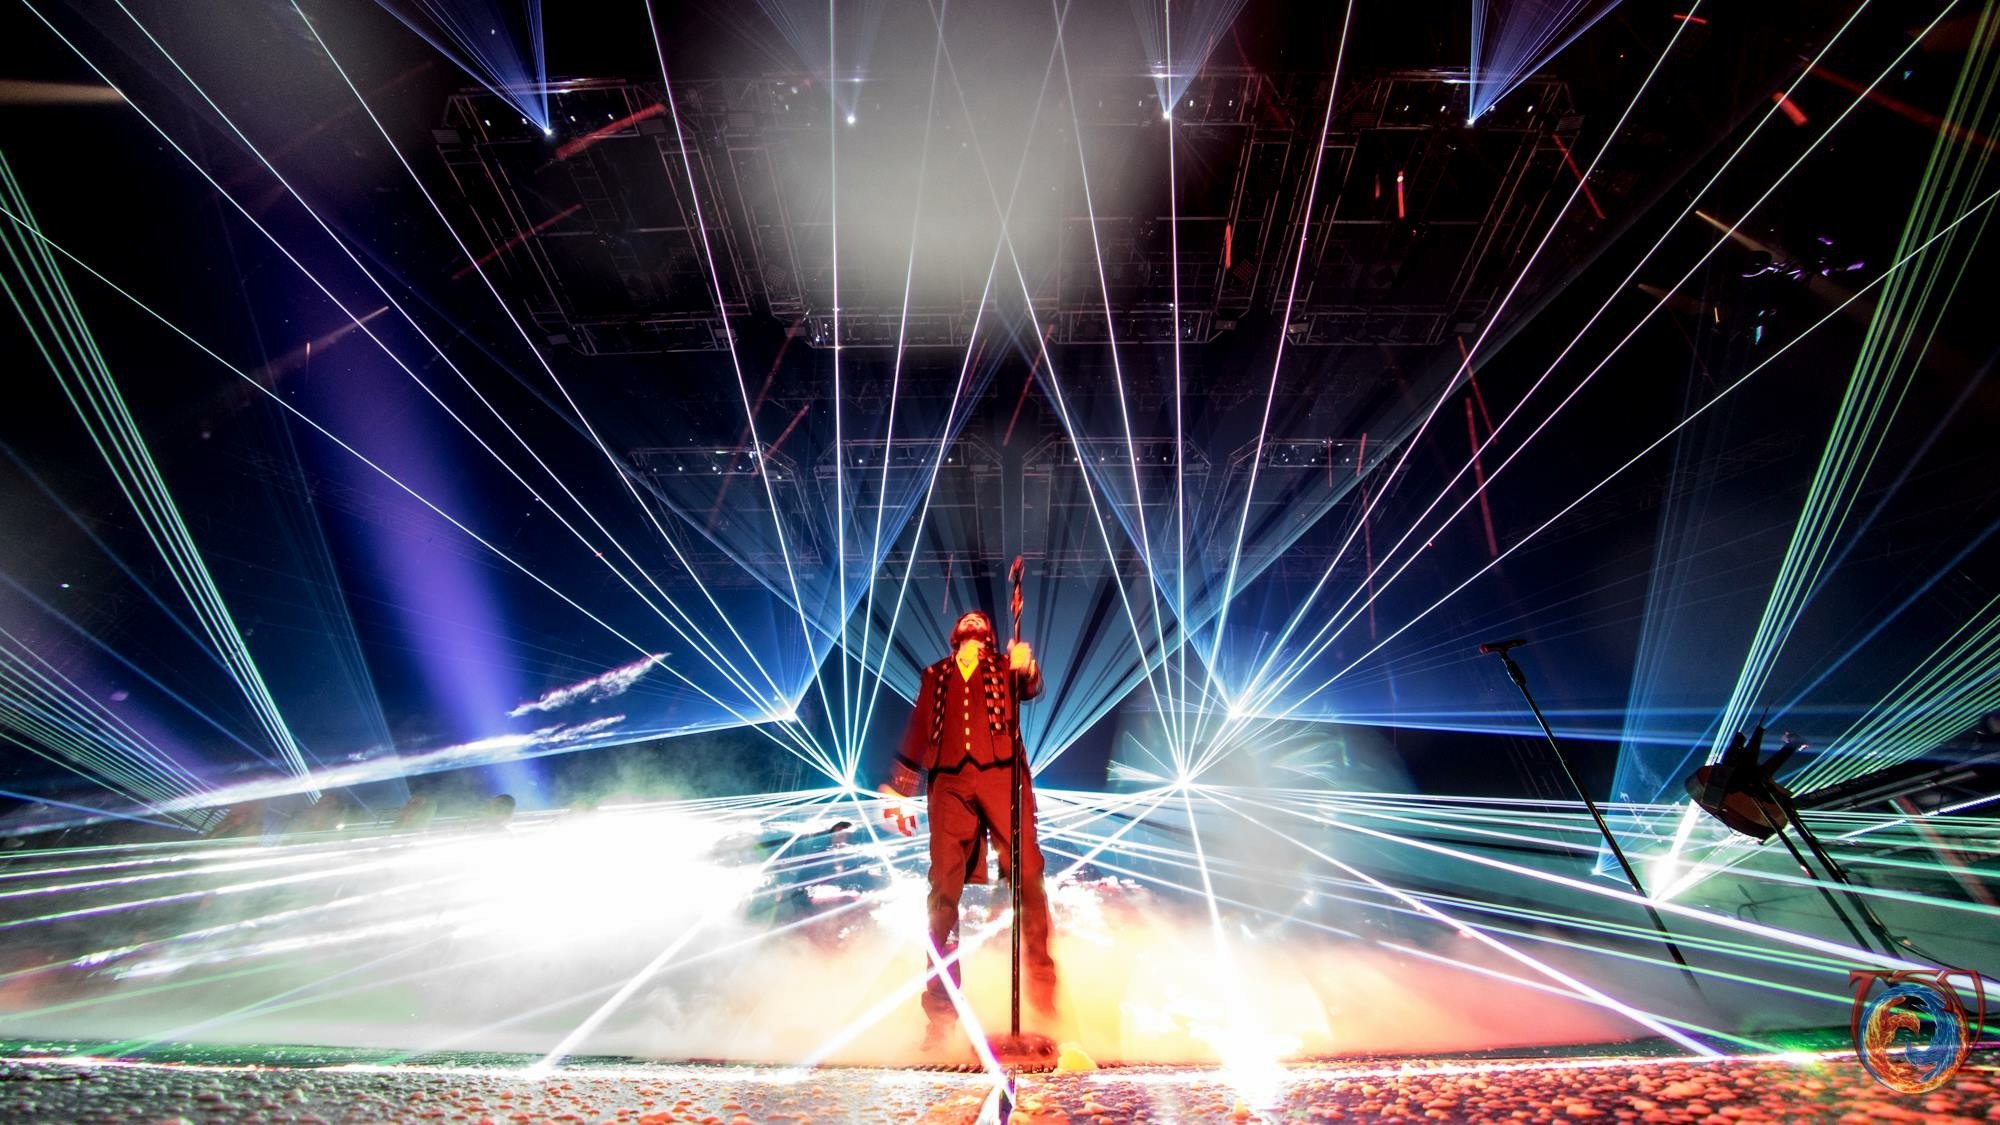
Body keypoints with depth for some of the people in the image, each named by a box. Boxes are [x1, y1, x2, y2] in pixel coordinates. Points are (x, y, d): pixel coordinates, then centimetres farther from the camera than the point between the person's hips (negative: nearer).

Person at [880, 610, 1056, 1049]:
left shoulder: (1003, 667, 17)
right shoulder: (935, 675, 22)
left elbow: (1030, 690, -4)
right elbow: (917, 732, 21)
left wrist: (1027, 669, -27)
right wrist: (900, 792, 18)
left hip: (1001, 776, -1)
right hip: (950, 783, 1)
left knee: (1027, 873, -10)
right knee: (944, 888, -3)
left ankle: (1040, 980, -1)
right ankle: (941, 1008, 3)